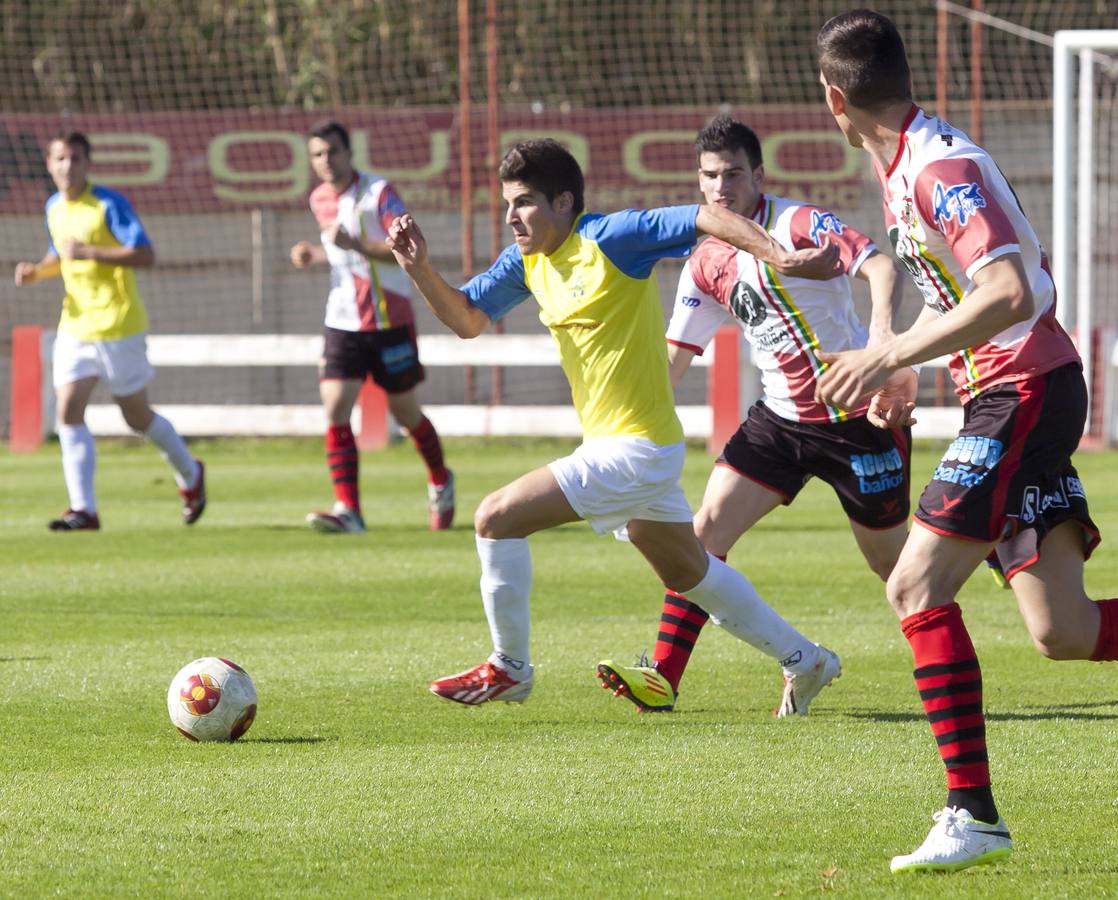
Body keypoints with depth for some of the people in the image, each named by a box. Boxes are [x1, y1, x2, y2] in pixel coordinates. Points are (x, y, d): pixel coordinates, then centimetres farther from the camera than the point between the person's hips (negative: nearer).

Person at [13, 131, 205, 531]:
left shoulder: (109, 204, -13)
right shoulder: (54, 208, 9)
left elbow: (145, 255, -20)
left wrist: (89, 252, -28)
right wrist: (37, 271, 3)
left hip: (118, 326, -6)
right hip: (75, 327, 6)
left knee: (137, 416, 6)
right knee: (67, 410, -10)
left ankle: (190, 475, 33)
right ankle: (84, 509, -10)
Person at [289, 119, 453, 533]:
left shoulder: (378, 192, -12)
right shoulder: (320, 199, 8)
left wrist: (355, 244, -34)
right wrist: (314, 254, 7)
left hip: (390, 322, -5)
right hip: (342, 324, 5)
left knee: (406, 414, 8)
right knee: (335, 413, -13)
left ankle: (440, 482, 36)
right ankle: (347, 511, -16)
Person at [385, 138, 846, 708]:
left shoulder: (609, 239, -18)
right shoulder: (527, 261, 6)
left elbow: (710, 218, -22)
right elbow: (467, 319, 12)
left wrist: (782, 258, -33)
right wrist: (420, 270, -5)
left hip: (636, 448, -10)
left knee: (497, 517, -14)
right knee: (686, 572, 23)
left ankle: (509, 668, 1)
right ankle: (805, 660, 36)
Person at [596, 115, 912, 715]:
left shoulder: (797, 225, -14)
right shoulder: (706, 264, 5)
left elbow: (879, 265, -26)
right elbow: (675, 357, 12)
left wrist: (882, 325, -45)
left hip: (859, 415, -6)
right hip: (782, 417, 6)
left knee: (888, 558, 5)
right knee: (707, 527, -10)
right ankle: (663, 677, -13)